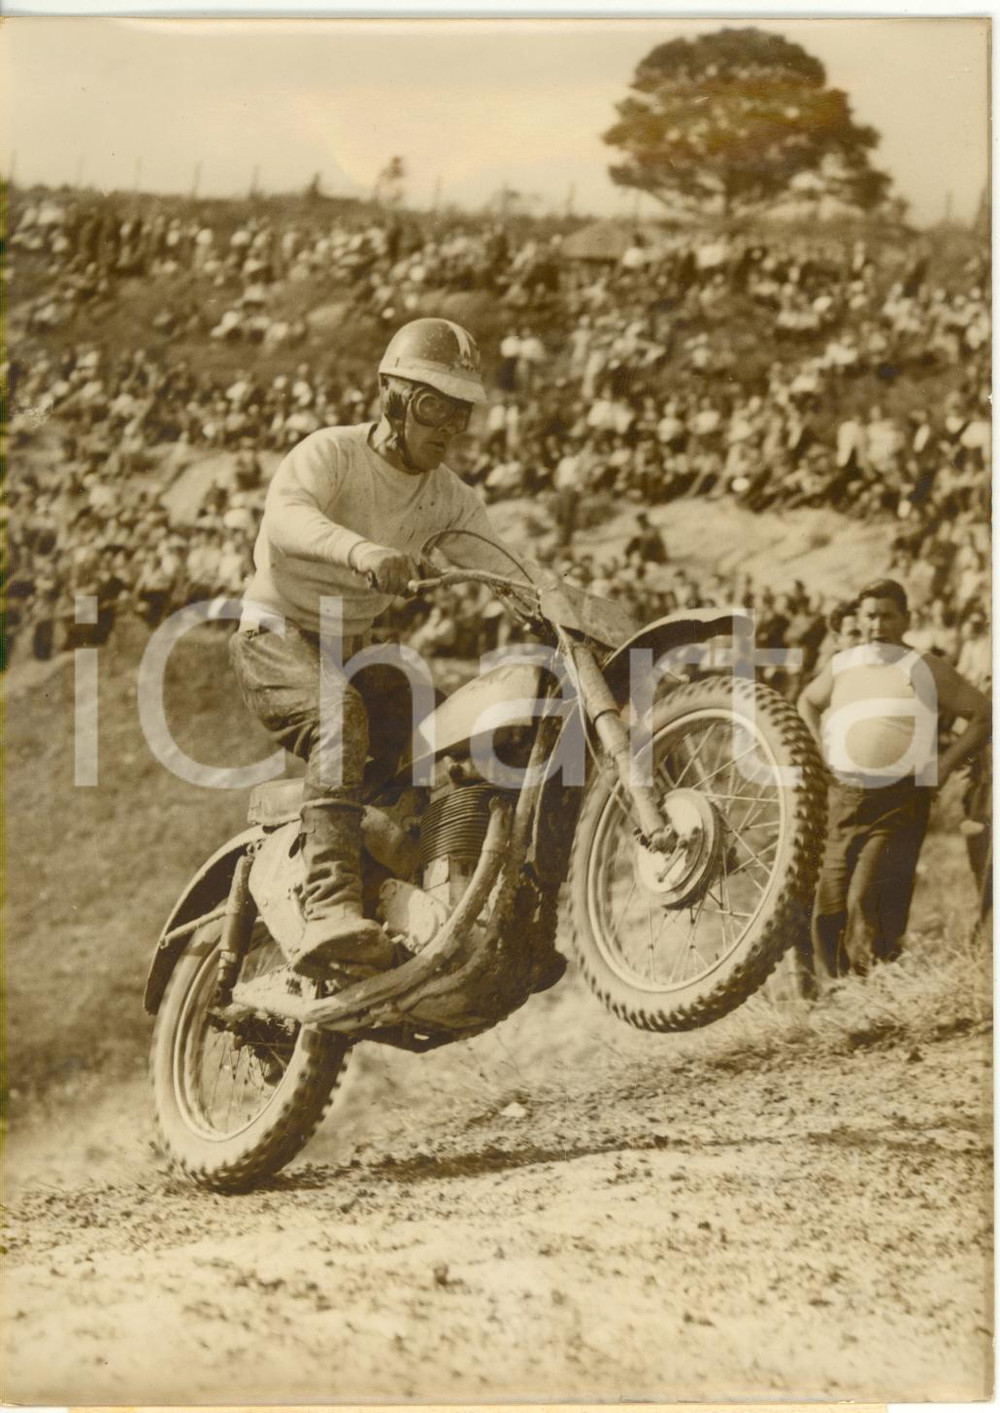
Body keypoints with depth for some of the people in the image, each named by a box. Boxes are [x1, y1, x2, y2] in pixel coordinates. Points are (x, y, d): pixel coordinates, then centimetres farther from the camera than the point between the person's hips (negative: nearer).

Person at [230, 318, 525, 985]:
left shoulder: (449, 497, 5)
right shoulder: (330, 453, -15)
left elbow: (506, 573, -3)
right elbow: (287, 516, -36)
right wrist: (360, 550, -56)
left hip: (353, 647, 7)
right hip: (277, 635, -7)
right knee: (341, 714, -36)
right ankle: (330, 912, -49)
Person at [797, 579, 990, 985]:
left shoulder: (925, 669, 3)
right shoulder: (841, 666, 15)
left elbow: (982, 714, 4)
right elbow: (808, 702, 35)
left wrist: (942, 765, -3)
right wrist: (821, 749, 19)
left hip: (898, 803, -5)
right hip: (843, 799, 5)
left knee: (867, 899, -19)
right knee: (830, 902, 1)